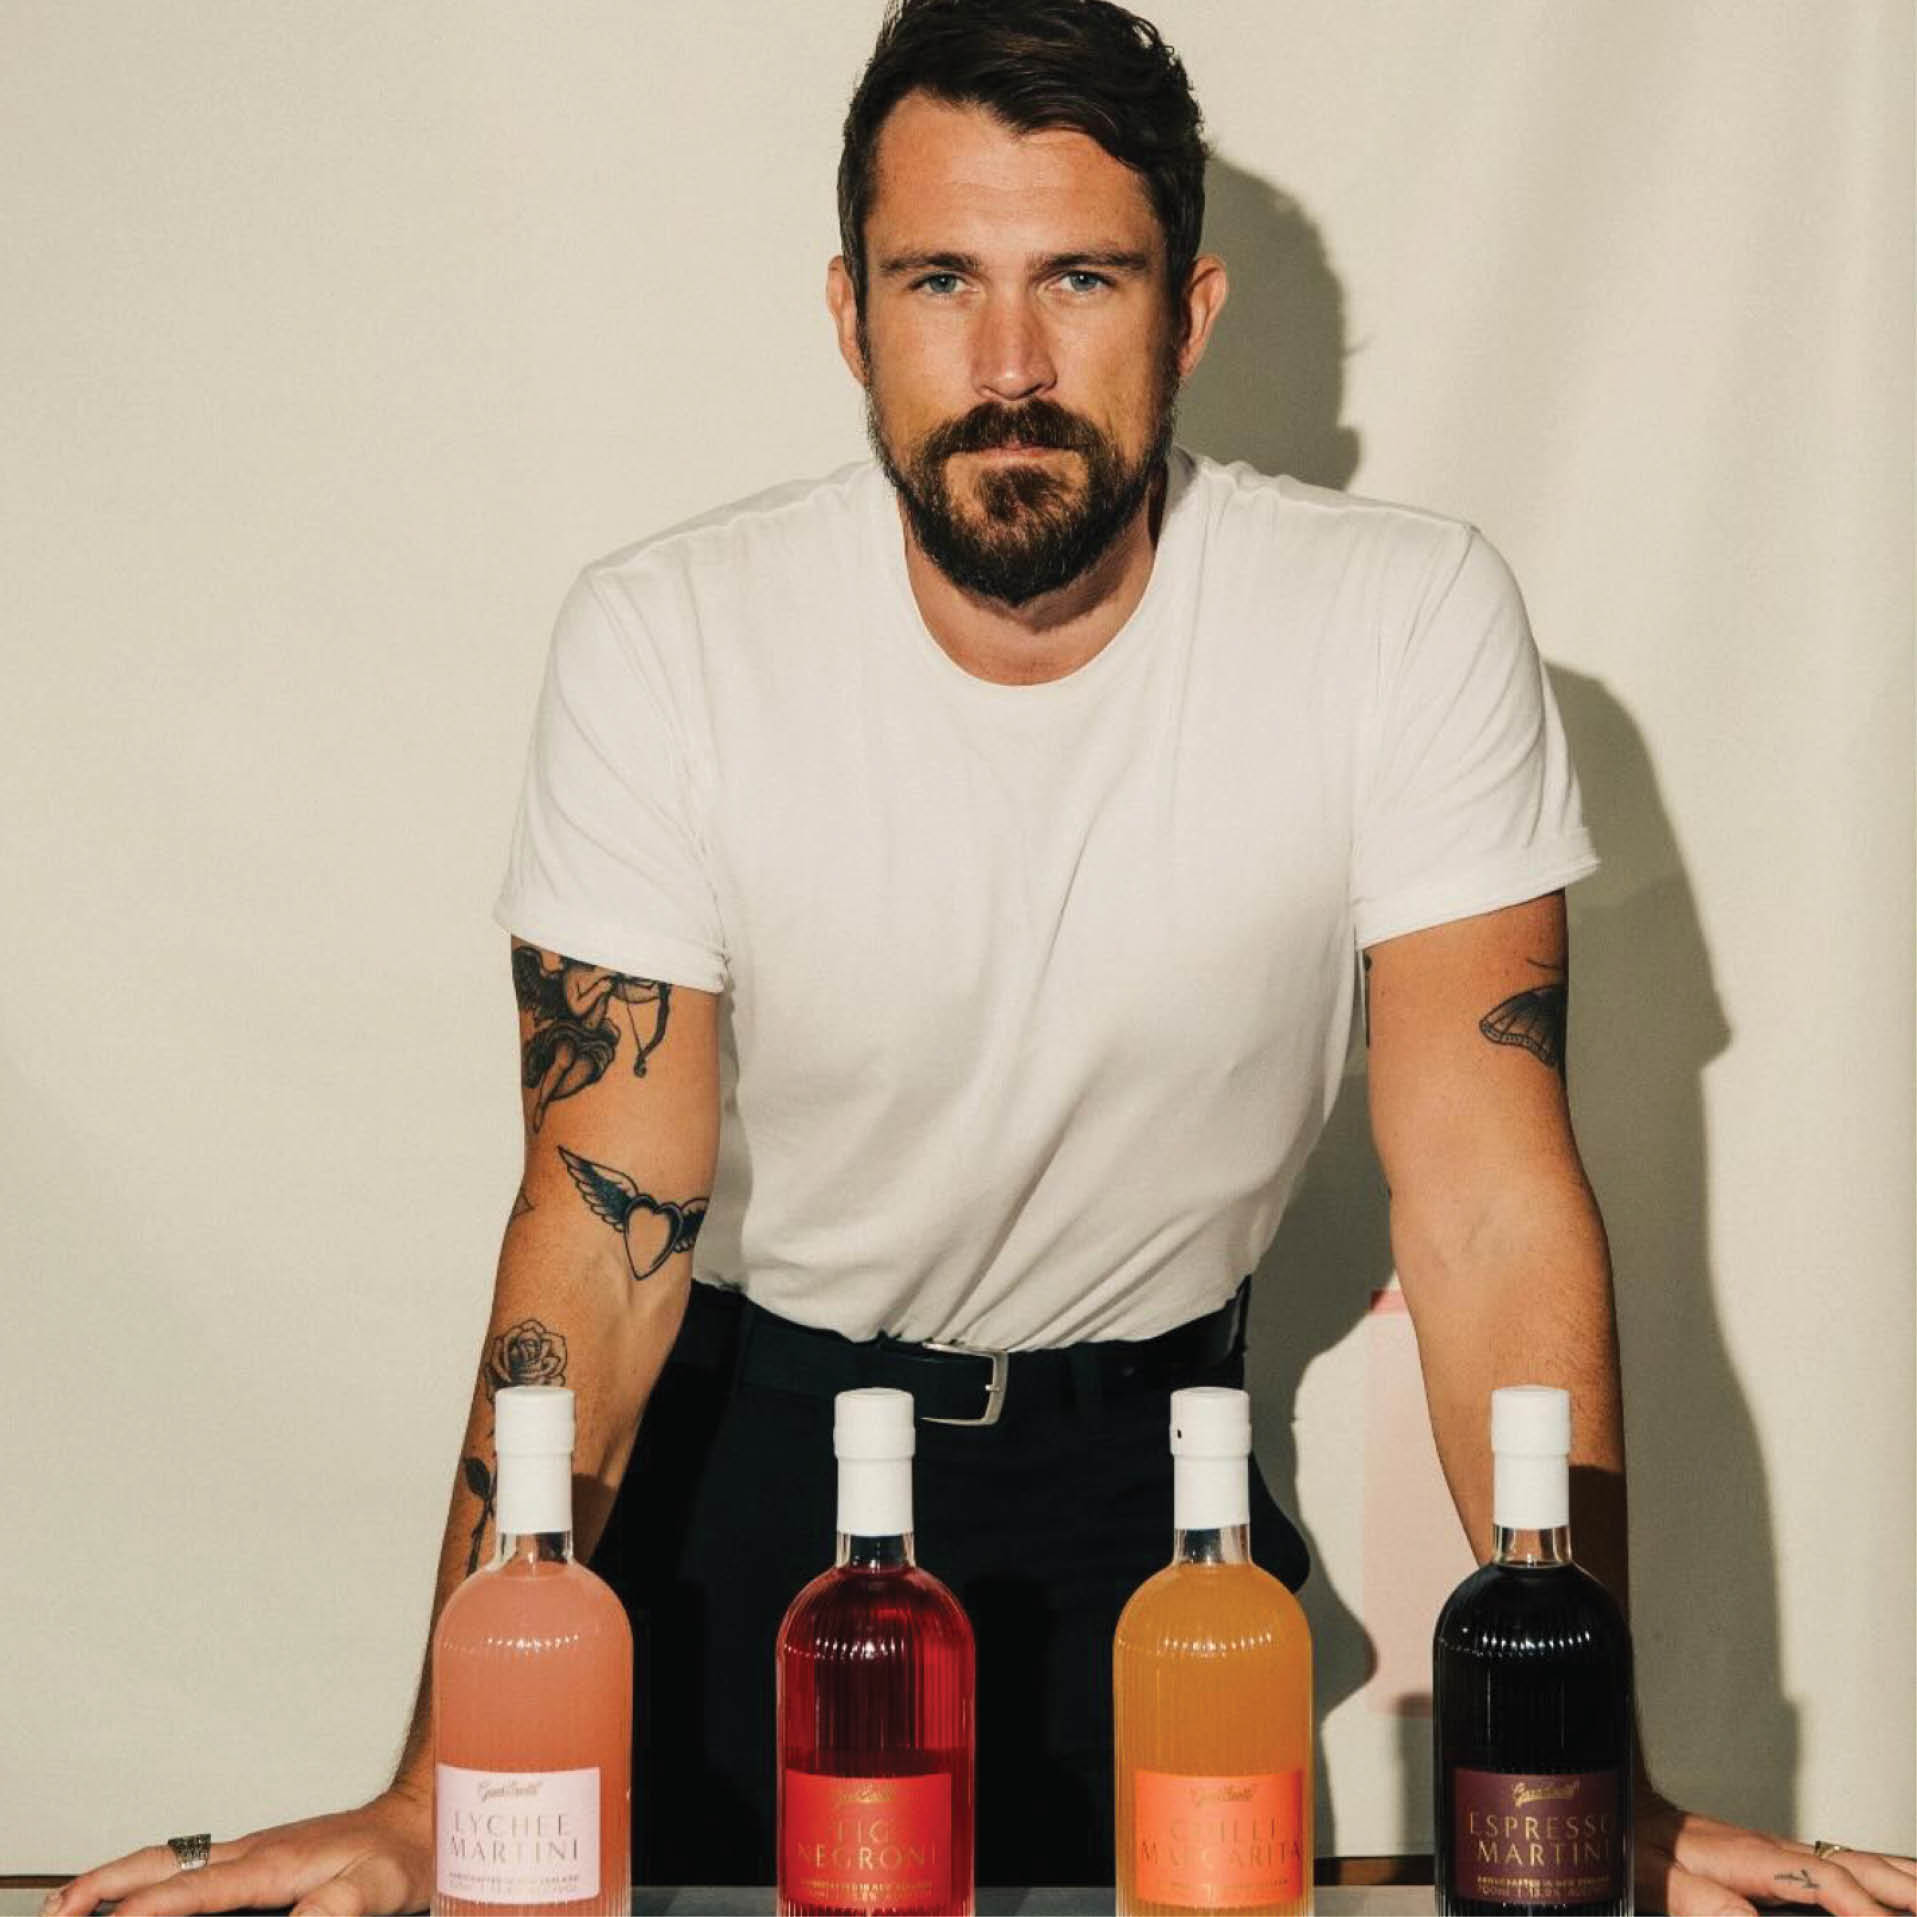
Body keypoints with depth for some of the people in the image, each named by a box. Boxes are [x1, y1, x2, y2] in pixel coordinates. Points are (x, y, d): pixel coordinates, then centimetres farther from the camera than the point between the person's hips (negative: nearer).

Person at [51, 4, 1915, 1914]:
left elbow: (1489, 1197, -20)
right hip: (757, 1439, 0)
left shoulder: (1409, 624, -20)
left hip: (1154, 1447, 1)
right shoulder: (666, 642, -18)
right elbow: (605, 1217, -19)